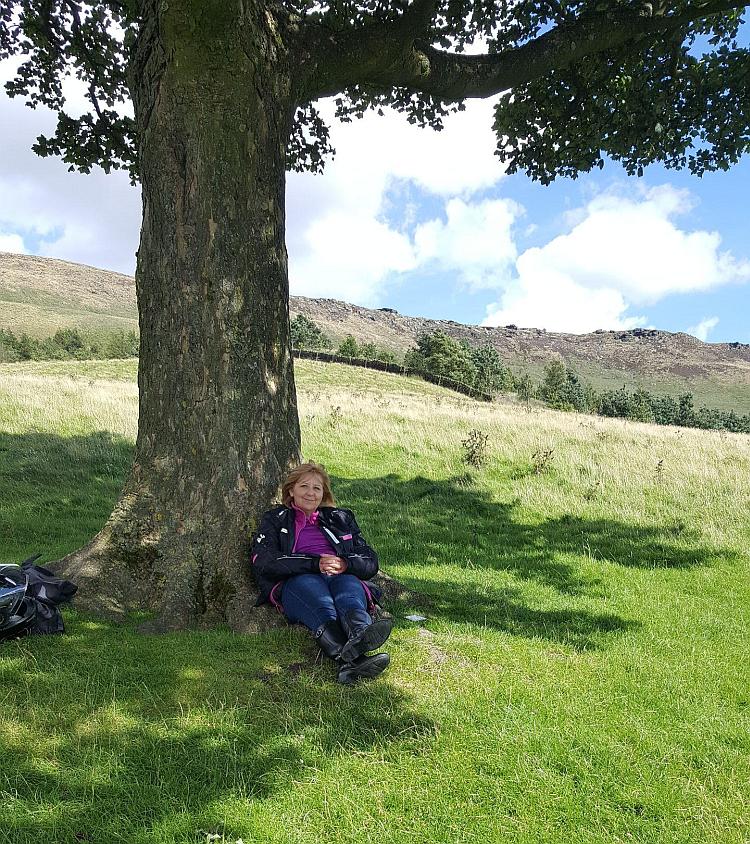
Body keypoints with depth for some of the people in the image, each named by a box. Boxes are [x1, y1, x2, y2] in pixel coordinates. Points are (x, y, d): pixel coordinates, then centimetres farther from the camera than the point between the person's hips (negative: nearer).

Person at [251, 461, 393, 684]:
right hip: (296, 584, -2)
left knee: (348, 584, -34)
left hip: (343, 578, 2)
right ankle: (351, 659, -65)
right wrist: (315, 563, -10)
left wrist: (345, 564, -8)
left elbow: (370, 563, 17)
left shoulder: (340, 519, 28)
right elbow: (263, 562, 1)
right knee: (309, 584, -38)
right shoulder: (275, 520, 22)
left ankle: (360, 638, -69)